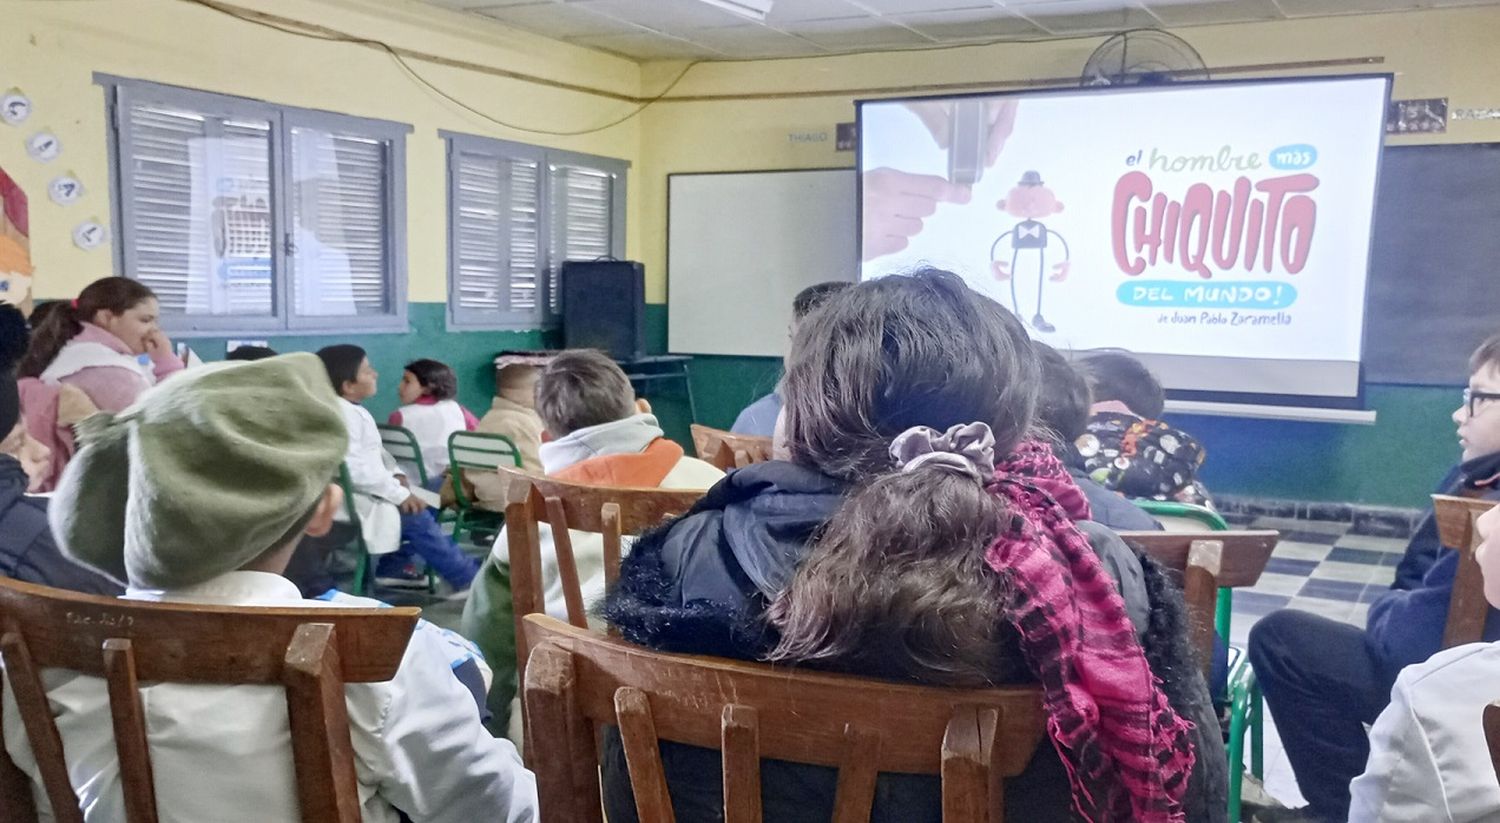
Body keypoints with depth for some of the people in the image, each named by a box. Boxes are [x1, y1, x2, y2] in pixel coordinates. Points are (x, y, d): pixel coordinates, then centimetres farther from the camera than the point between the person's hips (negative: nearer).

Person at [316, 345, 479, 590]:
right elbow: (354, 469, -29)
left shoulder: (354, 412, 14)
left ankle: (394, 565, 16)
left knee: (422, 501, 12)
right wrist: (399, 493, -25)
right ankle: (468, 577, -14)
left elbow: (376, 452, 20)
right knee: (416, 516, -18)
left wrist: (396, 475, 1)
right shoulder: (342, 415, -21)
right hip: (352, 498, -11)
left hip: (367, 491, 11)